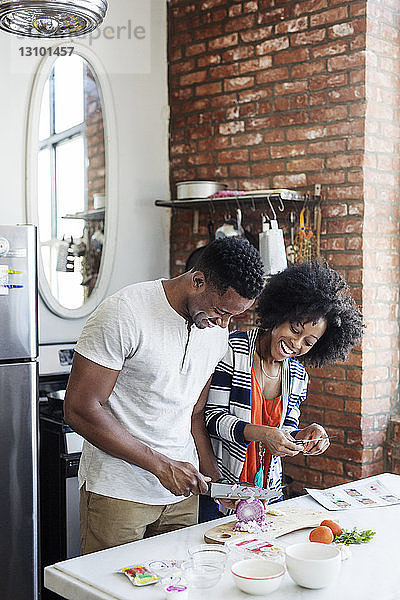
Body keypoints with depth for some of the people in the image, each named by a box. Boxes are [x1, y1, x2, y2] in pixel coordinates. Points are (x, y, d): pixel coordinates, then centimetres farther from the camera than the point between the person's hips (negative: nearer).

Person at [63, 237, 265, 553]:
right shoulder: (125, 314, -19)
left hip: (182, 490, 6)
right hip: (119, 491, -5)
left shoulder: (218, 327, 3)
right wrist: (161, 465, -19)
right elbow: (80, 409, -20)